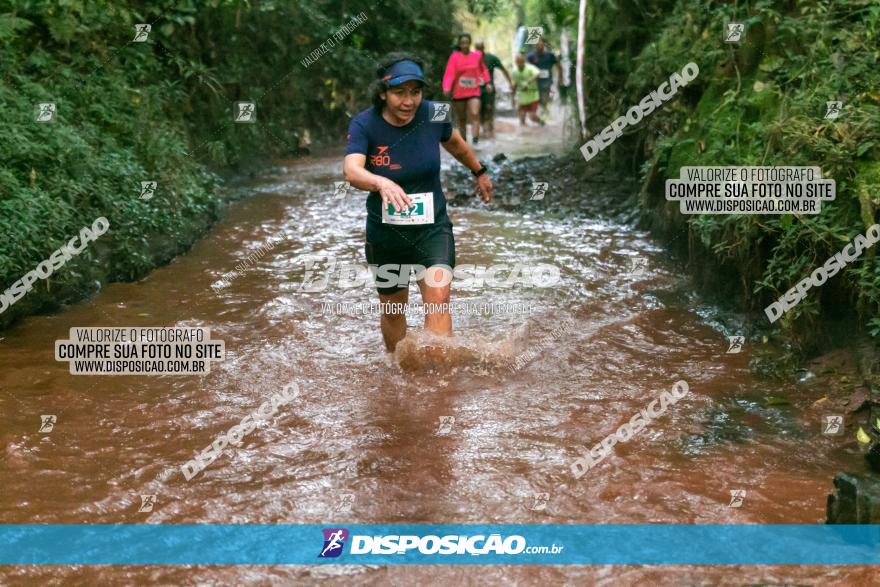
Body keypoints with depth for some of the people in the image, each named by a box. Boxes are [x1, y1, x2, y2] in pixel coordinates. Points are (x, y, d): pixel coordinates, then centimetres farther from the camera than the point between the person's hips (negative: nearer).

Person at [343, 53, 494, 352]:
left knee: (438, 297, -21)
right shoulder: (364, 125, -18)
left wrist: (479, 171, 28)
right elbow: (351, 170, -36)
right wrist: (382, 183, -57)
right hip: (385, 231, 0)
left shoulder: (434, 114, -11)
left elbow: (454, 143, 12)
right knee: (392, 309, 16)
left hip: (432, 227, 0)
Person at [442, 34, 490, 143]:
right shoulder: (454, 57, -5)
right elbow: (449, 73, -15)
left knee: (475, 114, -20)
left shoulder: (477, 55, 2)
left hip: (474, 92, 0)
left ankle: (476, 139, -28)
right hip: (458, 93, 0)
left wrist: (487, 82, 8)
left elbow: (483, 69, 20)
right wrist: (446, 88, -30)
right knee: (461, 119, 9)